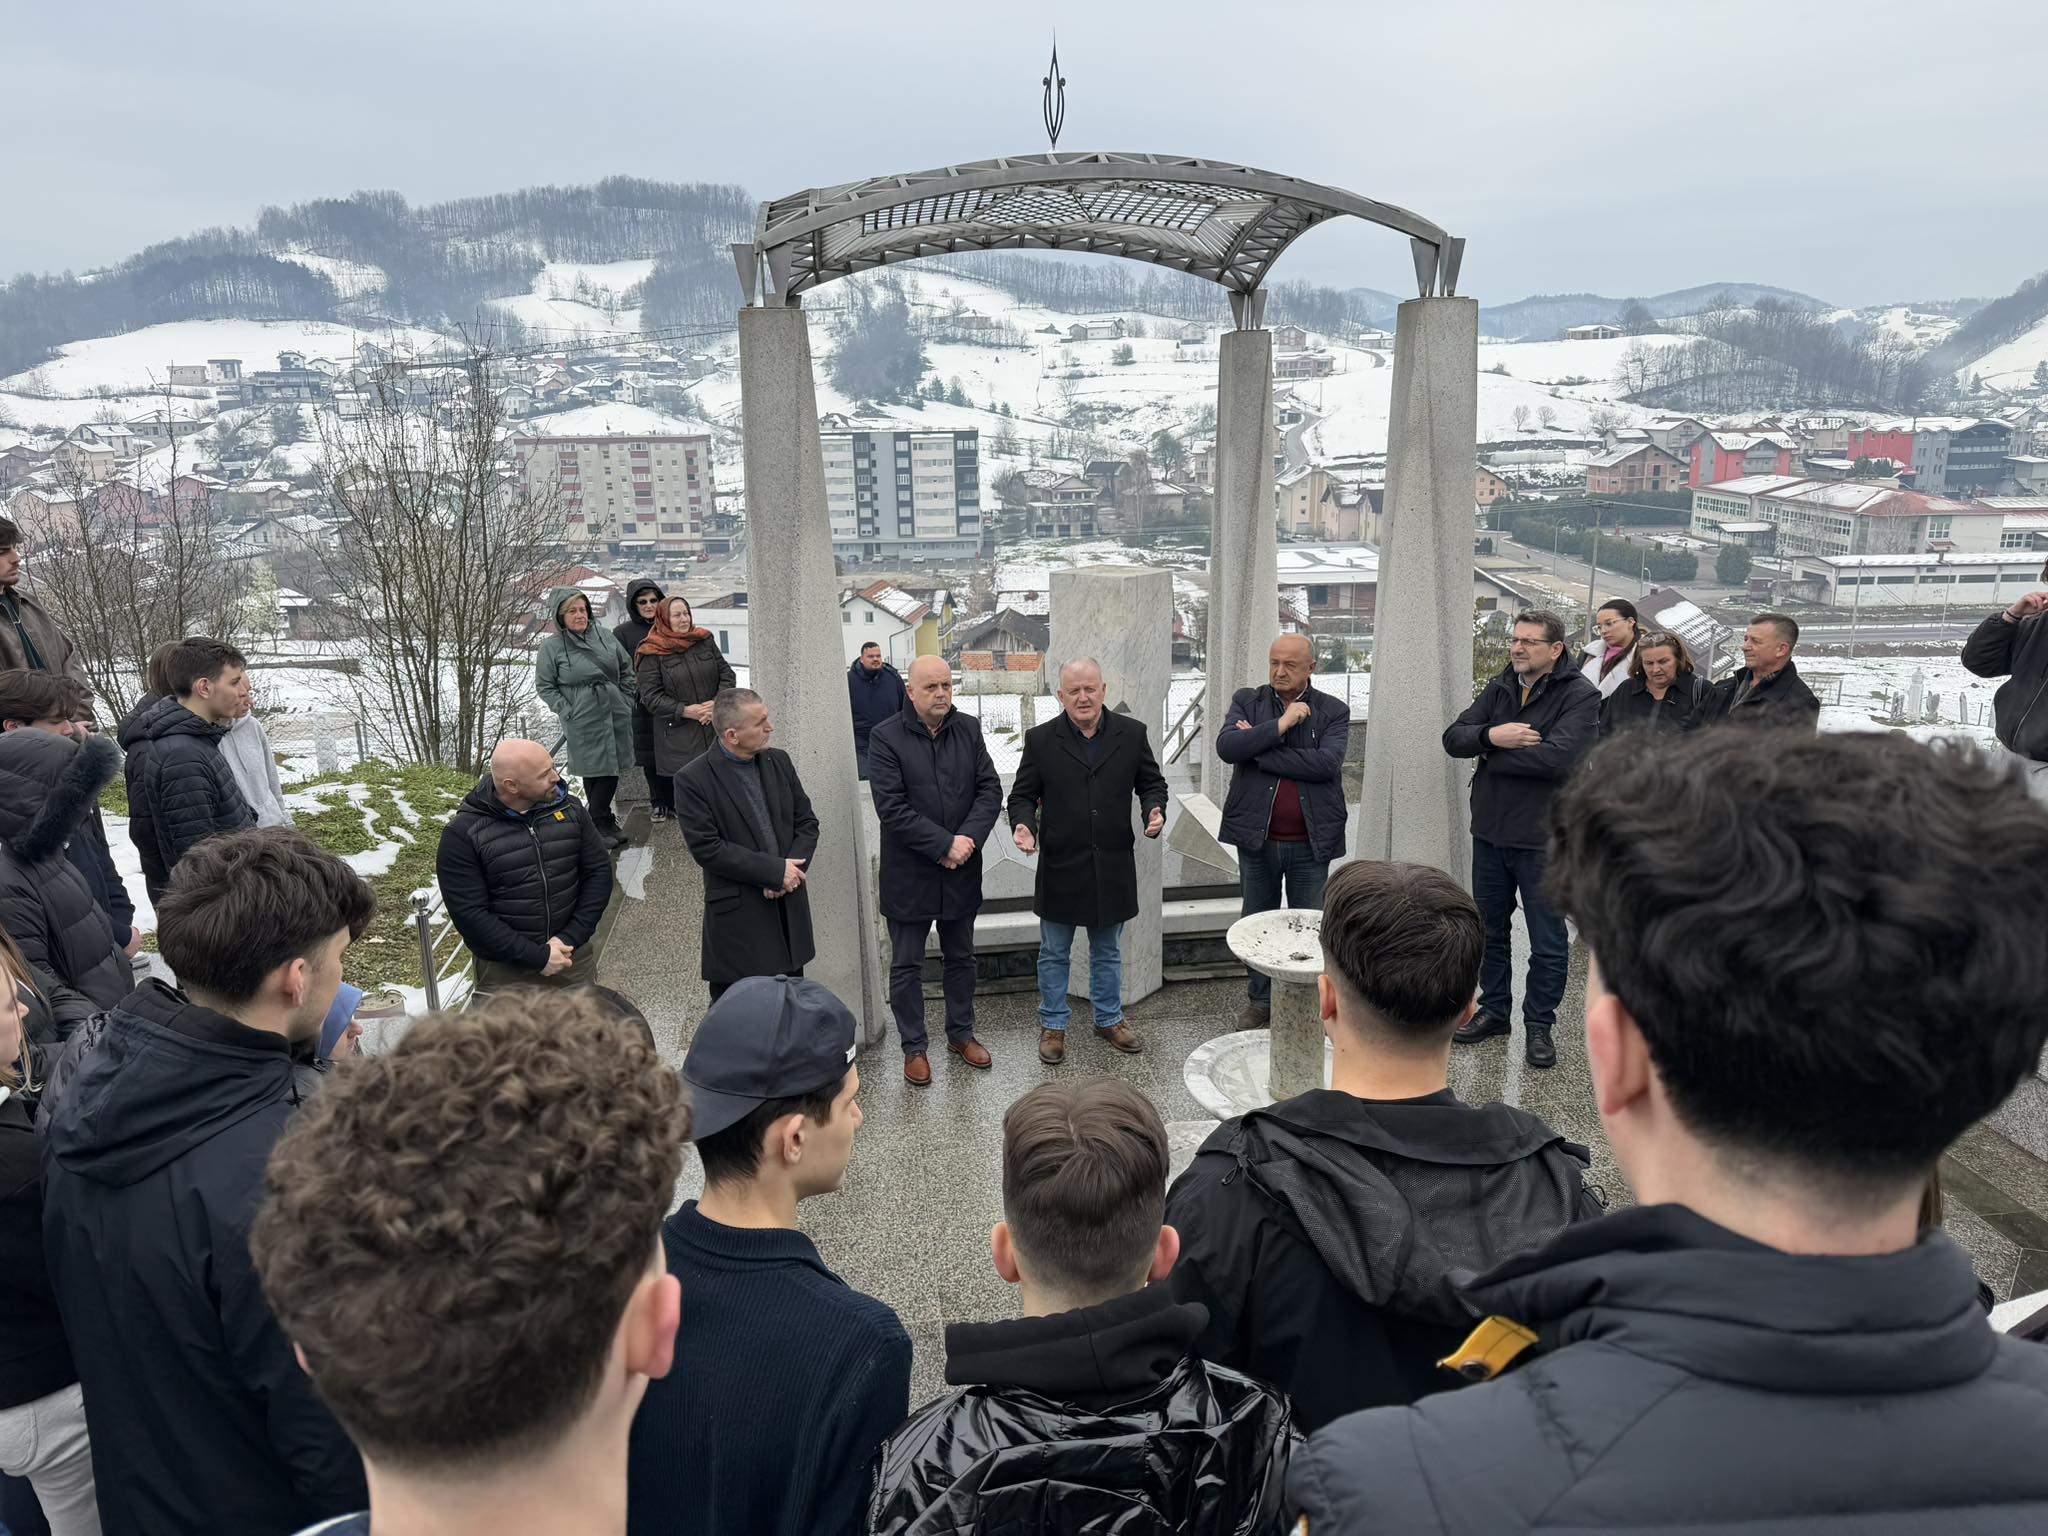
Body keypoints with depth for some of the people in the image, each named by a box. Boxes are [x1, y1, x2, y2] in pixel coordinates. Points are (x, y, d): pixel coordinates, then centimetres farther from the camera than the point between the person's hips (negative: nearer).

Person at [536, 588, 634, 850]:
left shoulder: (604, 635, 6)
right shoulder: (551, 646, -5)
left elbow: (626, 668, 15)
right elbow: (544, 686, -1)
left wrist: (626, 699, 9)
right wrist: (567, 711, -8)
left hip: (616, 716, 4)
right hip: (584, 722, -4)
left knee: (612, 768, 8)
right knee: (595, 771, -1)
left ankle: (601, 820, 25)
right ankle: (600, 824, 13)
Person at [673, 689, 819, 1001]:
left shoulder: (779, 761, 4)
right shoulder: (692, 781, -13)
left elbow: (806, 821, 8)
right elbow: (707, 848, -17)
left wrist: (792, 869, -10)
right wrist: (774, 870, -18)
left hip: (790, 907, 5)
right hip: (738, 917, -5)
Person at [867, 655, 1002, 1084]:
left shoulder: (969, 729, 2)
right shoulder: (886, 738, -12)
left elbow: (990, 789, -1)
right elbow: (892, 807, -18)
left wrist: (969, 839, -16)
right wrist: (945, 844, -21)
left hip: (961, 872, 4)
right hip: (909, 873, -4)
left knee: (961, 957, 18)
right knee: (906, 965, 7)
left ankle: (961, 1034, 34)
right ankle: (913, 1047, 21)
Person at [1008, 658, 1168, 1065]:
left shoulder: (1132, 734, 0)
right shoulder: (1041, 740, -4)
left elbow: (1151, 782, 9)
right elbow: (1022, 795, 1)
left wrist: (1155, 812, -10)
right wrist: (1024, 825, -19)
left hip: (1113, 867, 2)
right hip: (1060, 867, -1)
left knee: (1107, 951, 18)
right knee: (1054, 954, 11)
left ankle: (1109, 1019, 34)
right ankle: (1053, 1026, 26)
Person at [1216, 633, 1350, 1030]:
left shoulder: (1334, 711, -1)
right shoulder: (1247, 701, 2)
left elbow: (1326, 763, -19)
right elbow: (1226, 747, -15)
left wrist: (1257, 749, -17)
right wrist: (1281, 724, -21)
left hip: (1311, 841, -1)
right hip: (1257, 837, 2)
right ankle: (1260, 1003, 29)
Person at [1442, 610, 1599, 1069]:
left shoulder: (1579, 695, -12)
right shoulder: (1499, 688, 7)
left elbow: (1557, 756, -27)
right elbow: (1453, 737, -1)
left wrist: (1492, 754, -14)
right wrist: (1492, 735, -22)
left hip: (1542, 840, -6)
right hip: (1489, 832, 6)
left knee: (1548, 941, 6)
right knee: (1489, 929, 17)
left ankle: (1539, 1024, 22)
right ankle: (1494, 1010, 33)